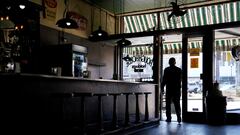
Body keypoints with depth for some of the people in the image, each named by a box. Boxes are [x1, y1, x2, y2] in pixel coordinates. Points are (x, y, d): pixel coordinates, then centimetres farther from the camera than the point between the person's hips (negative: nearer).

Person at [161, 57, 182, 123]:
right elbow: (180, 80, 5)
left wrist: (162, 87, 3)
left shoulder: (166, 70, -7)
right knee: (177, 104, 7)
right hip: (177, 89, 2)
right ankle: (179, 117, -3)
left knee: (168, 104, 6)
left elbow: (164, 80, -7)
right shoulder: (179, 70, 2)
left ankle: (169, 118, 6)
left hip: (169, 89, -2)